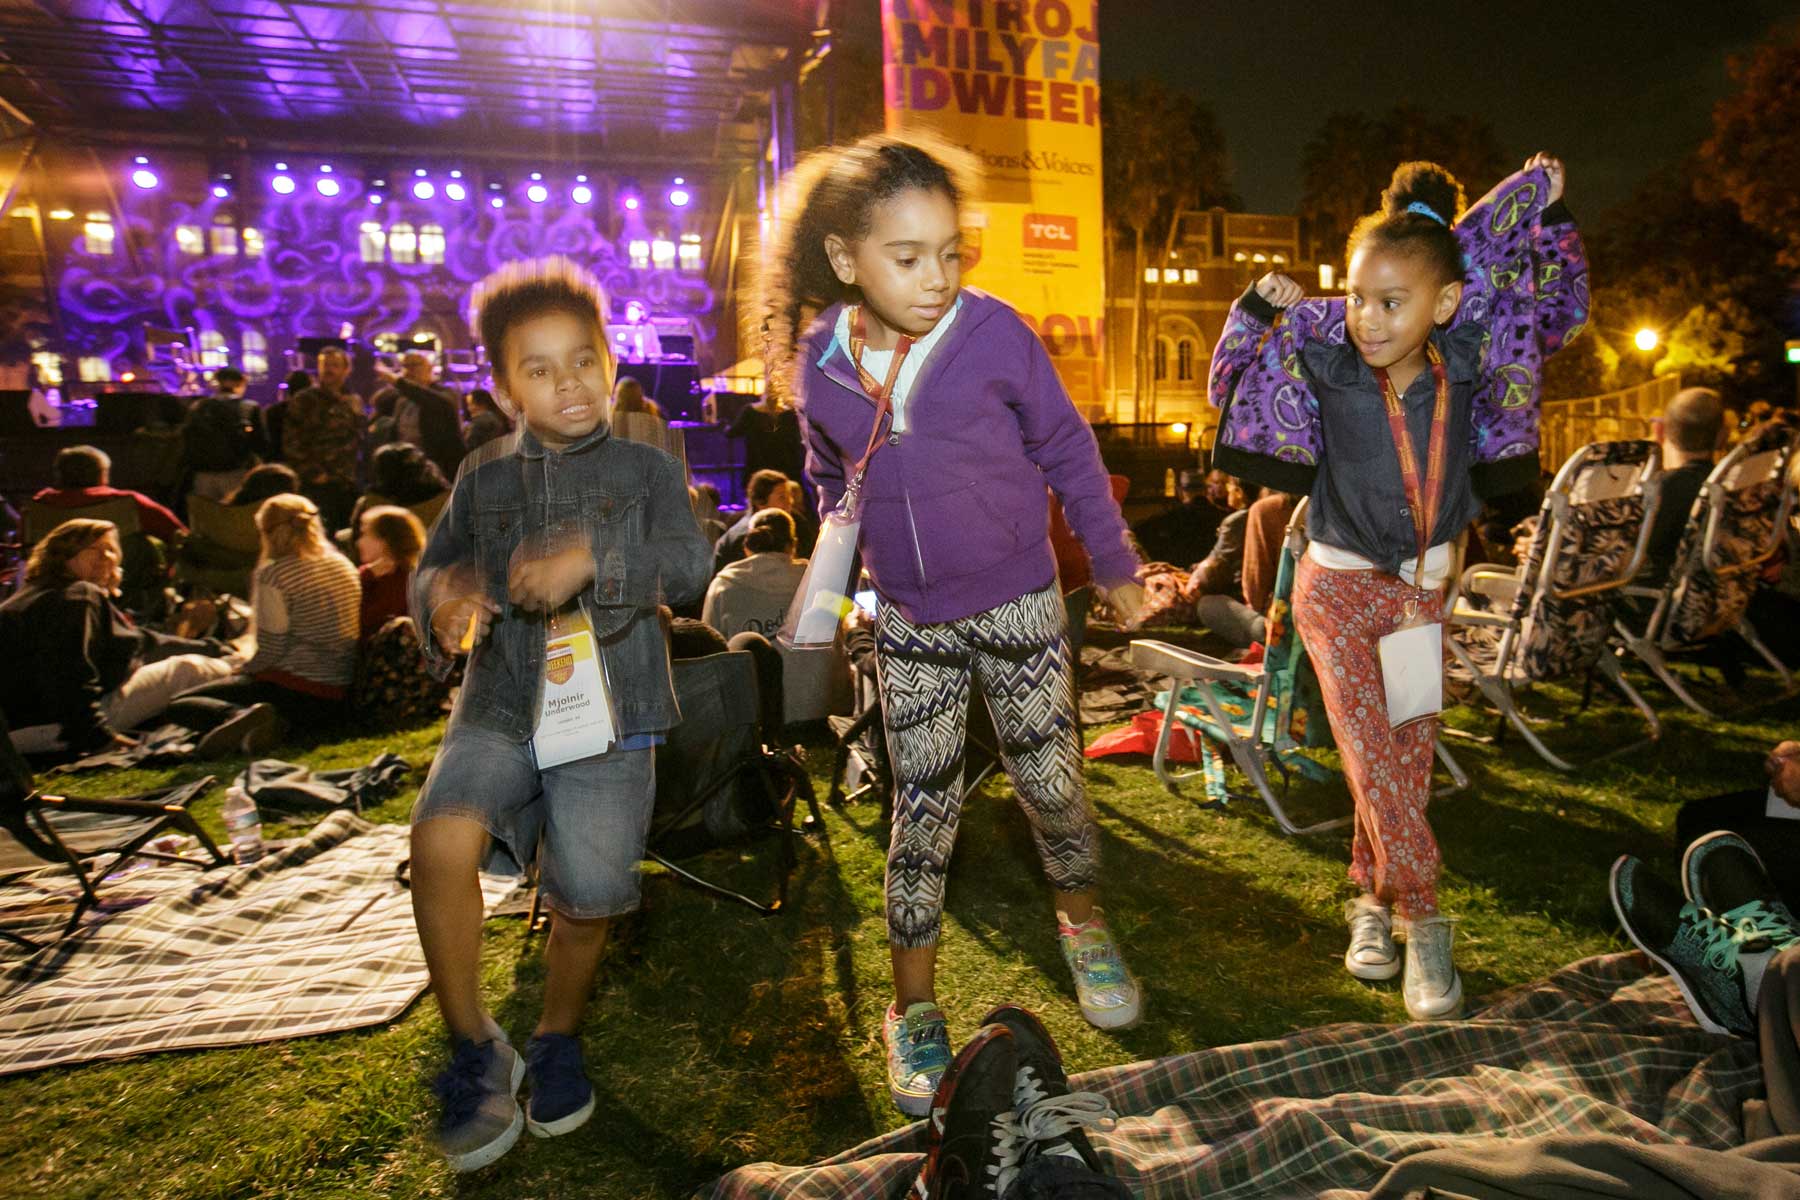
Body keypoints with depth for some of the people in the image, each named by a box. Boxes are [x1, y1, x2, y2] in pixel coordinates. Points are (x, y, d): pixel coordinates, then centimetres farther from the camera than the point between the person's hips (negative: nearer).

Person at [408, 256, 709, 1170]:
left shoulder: (646, 469, 4)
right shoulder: (485, 477, 13)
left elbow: (687, 563, -11)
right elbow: (435, 566, 13)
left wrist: (591, 558, -28)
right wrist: (444, 598, -12)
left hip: (607, 714, -1)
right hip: (500, 706, 2)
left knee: (587, 897, -6)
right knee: (441, 838, -24)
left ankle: (556, 1037, 28)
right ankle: (474, 1048, -1)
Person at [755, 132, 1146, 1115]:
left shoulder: (993, 332, -13)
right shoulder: (817, 362, -6)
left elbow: (1067, 450, -1)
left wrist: (1113, 564, 5)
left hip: (1018, 604, -1)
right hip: (909, 625, 2)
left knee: (1050, 781, 8)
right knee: (921, 806, 8)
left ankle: (1081, 919, 41)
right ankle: (914, 1006, 24)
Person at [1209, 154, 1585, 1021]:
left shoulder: (1466, 359, -10)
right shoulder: (1324, 360, -15)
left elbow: (1554, 307, 10)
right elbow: (1232, 384, 1)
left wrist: (1549, 213, 4)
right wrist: (1259, 308, -14)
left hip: (1425, 584, 3)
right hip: (1338, 585, -3)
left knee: (1409, 756, 6)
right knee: (1369, 751, -13)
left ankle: (1372, 900, 23)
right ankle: (1423, 923, -3)